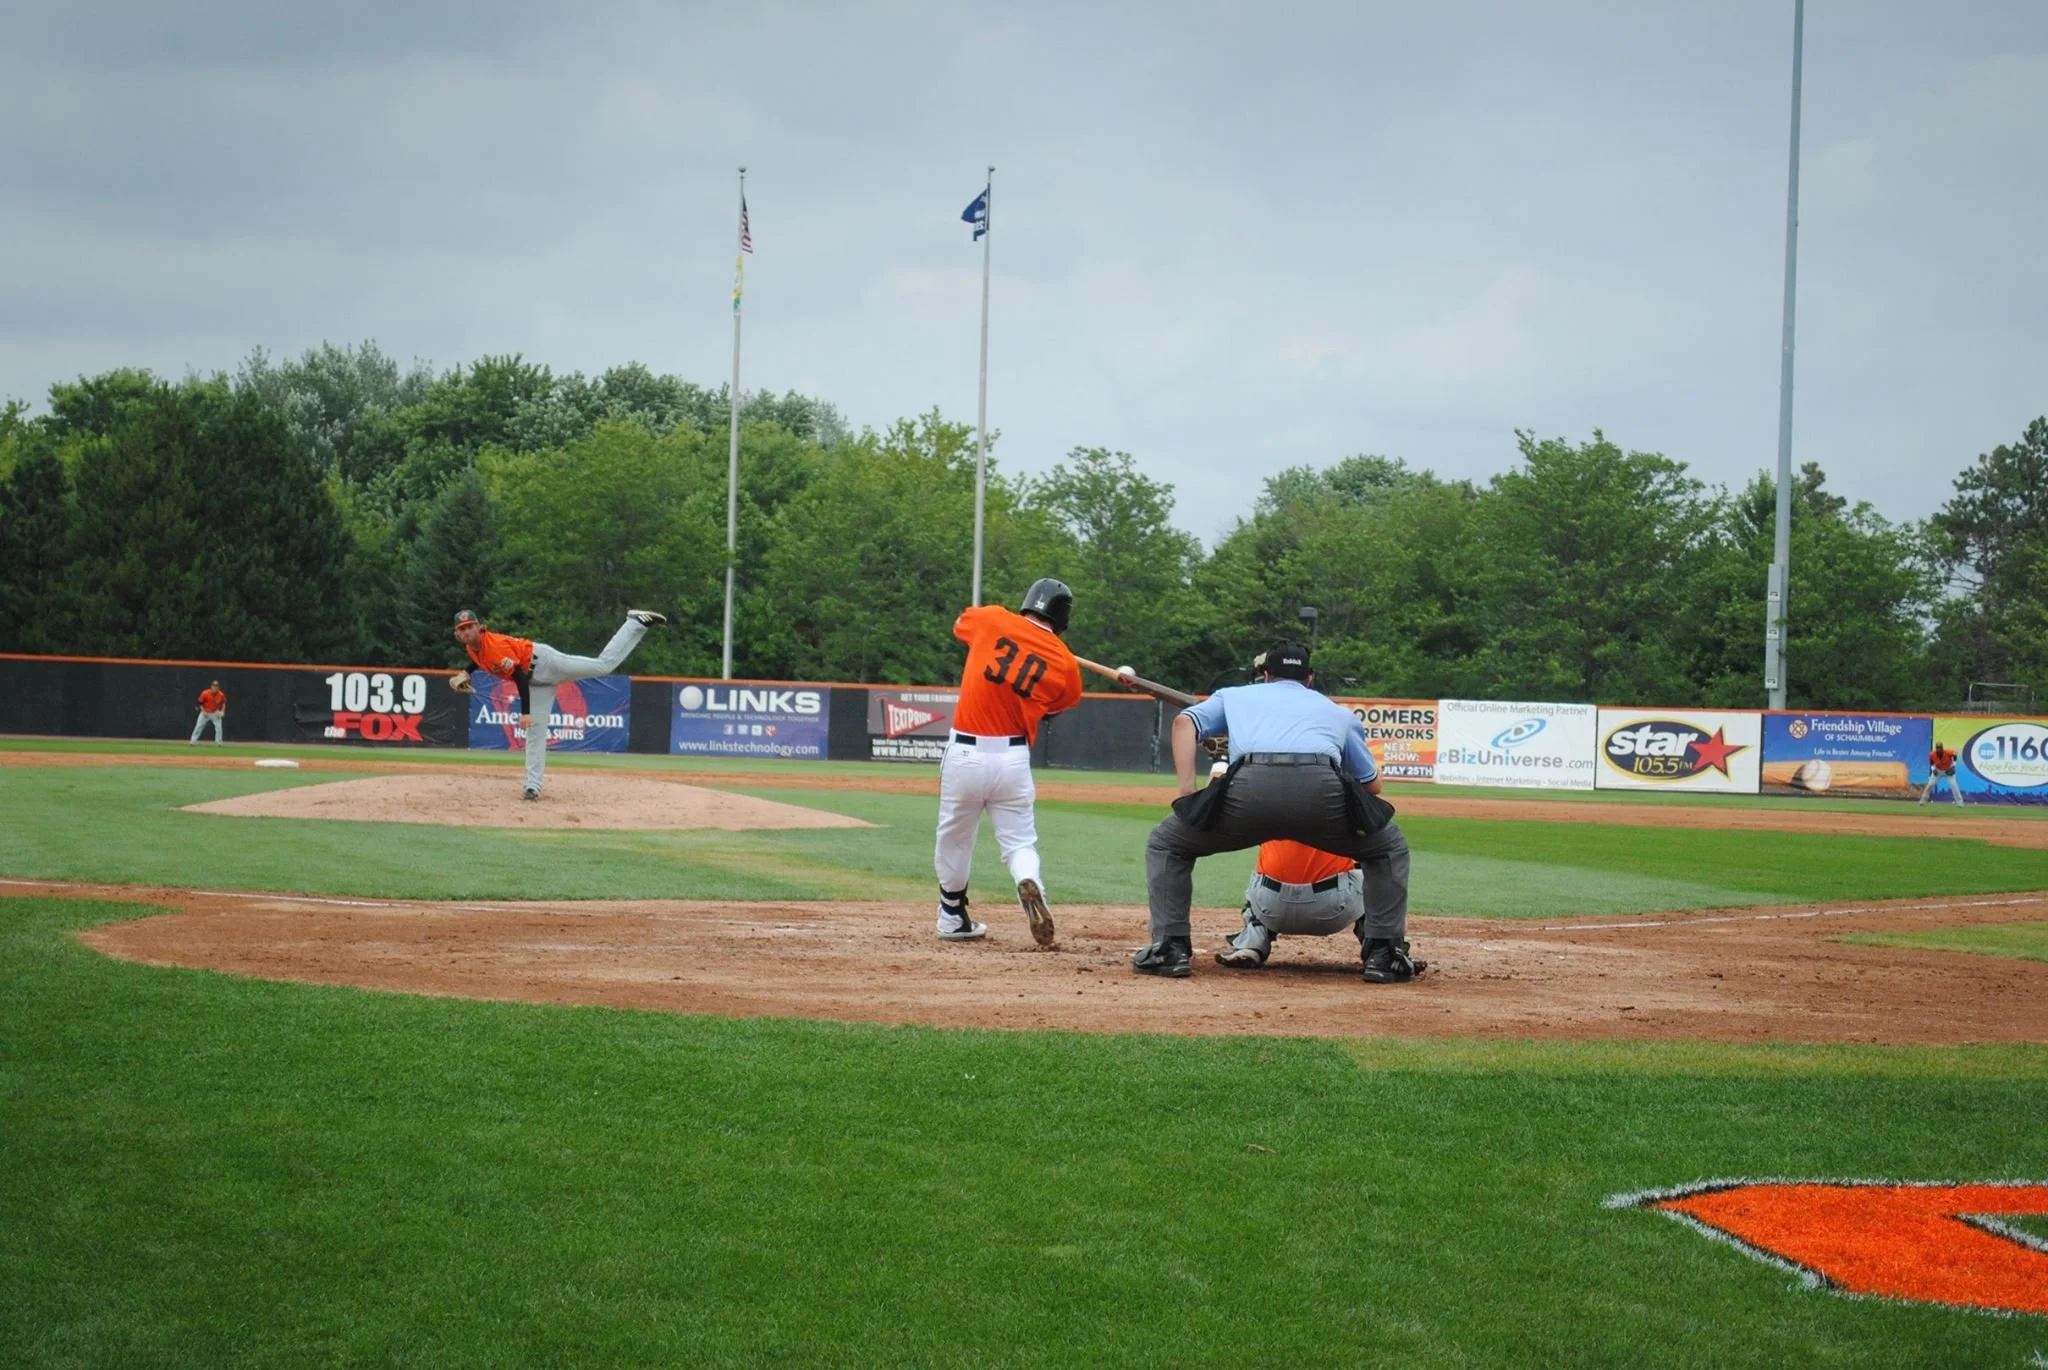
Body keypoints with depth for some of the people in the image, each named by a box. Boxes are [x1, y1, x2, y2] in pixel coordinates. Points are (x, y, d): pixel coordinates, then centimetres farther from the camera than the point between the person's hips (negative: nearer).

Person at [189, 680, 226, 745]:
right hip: (205, 712, -1)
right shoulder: (205, 693, -21)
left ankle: (218, 743, 2)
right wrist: (203, 711, -17)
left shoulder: (221, 695, -14)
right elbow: (200, 703, -9)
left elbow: (223, 703, 6)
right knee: (198, 727, -2)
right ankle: (193, 741, 3)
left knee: (218, 727, -9)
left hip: (215, 713, 1)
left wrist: (222, 711, -6)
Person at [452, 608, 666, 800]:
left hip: (543, 663, -9)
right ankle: (533, 785, 8)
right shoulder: (472, 647, 0)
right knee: (535, 730, 7)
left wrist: (525, 712, -32)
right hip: (536, 681, 9)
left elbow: (519, 676, -29)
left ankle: (636, 623, 0)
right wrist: (466, 674, 12)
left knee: (604, 664, -12)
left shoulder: (494, 645, -27)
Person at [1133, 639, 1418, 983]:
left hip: (1250, 787, 0)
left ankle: (1169, 949, 11)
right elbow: (1372, 784, 36)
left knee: (1165, 844, 24)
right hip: (1322, 789, 1)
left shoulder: (1234, 696, 36)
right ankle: (1384, 954, 15)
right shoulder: (1338, 712, 37)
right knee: (1390, 849, 28)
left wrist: (1187, 794, 11)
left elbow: (1185, 721, 18)